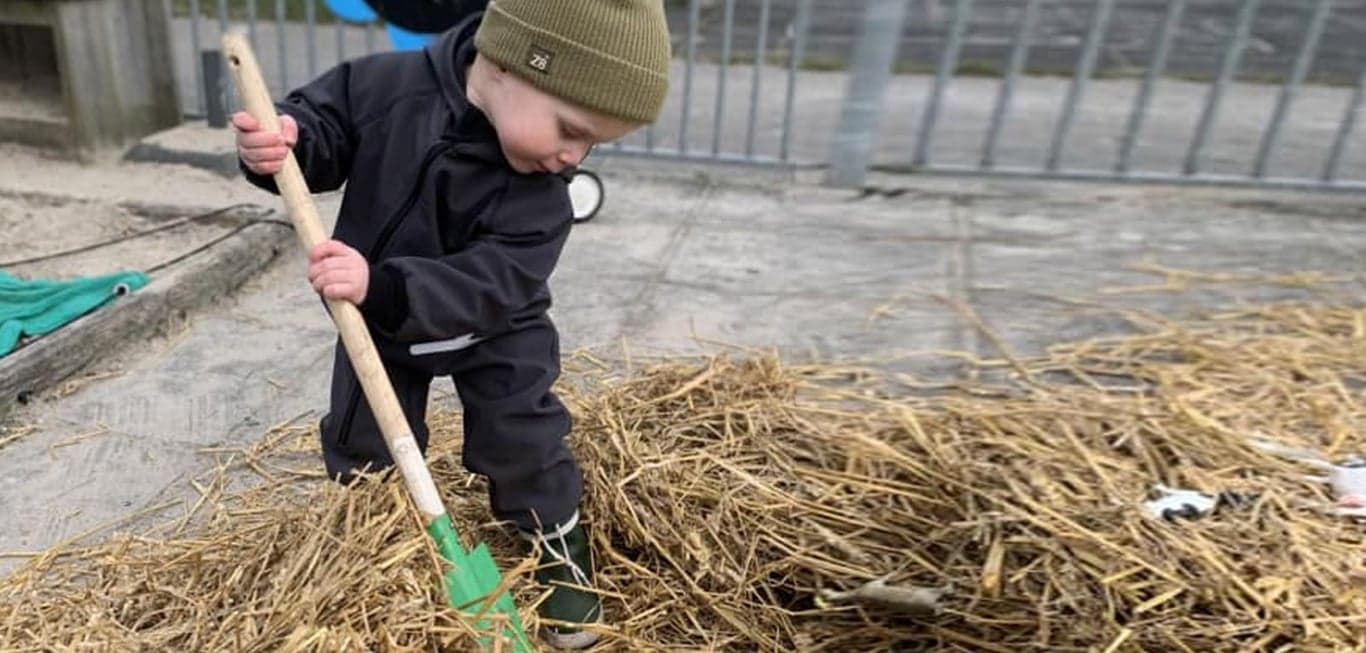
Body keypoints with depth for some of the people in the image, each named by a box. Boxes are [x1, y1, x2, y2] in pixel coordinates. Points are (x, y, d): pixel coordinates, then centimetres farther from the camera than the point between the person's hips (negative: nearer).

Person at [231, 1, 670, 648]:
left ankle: (559, 546, 24)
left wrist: (384, 286, -47)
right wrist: (283, 142, -33)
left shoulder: (540, 191, -28)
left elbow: (488, 283, -35)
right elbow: (321, 122, -9)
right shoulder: (389, 85, -25)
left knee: (524, 442, -3)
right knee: (360, 447, 13)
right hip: (379, 325, 2)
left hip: (491, 328, -2)